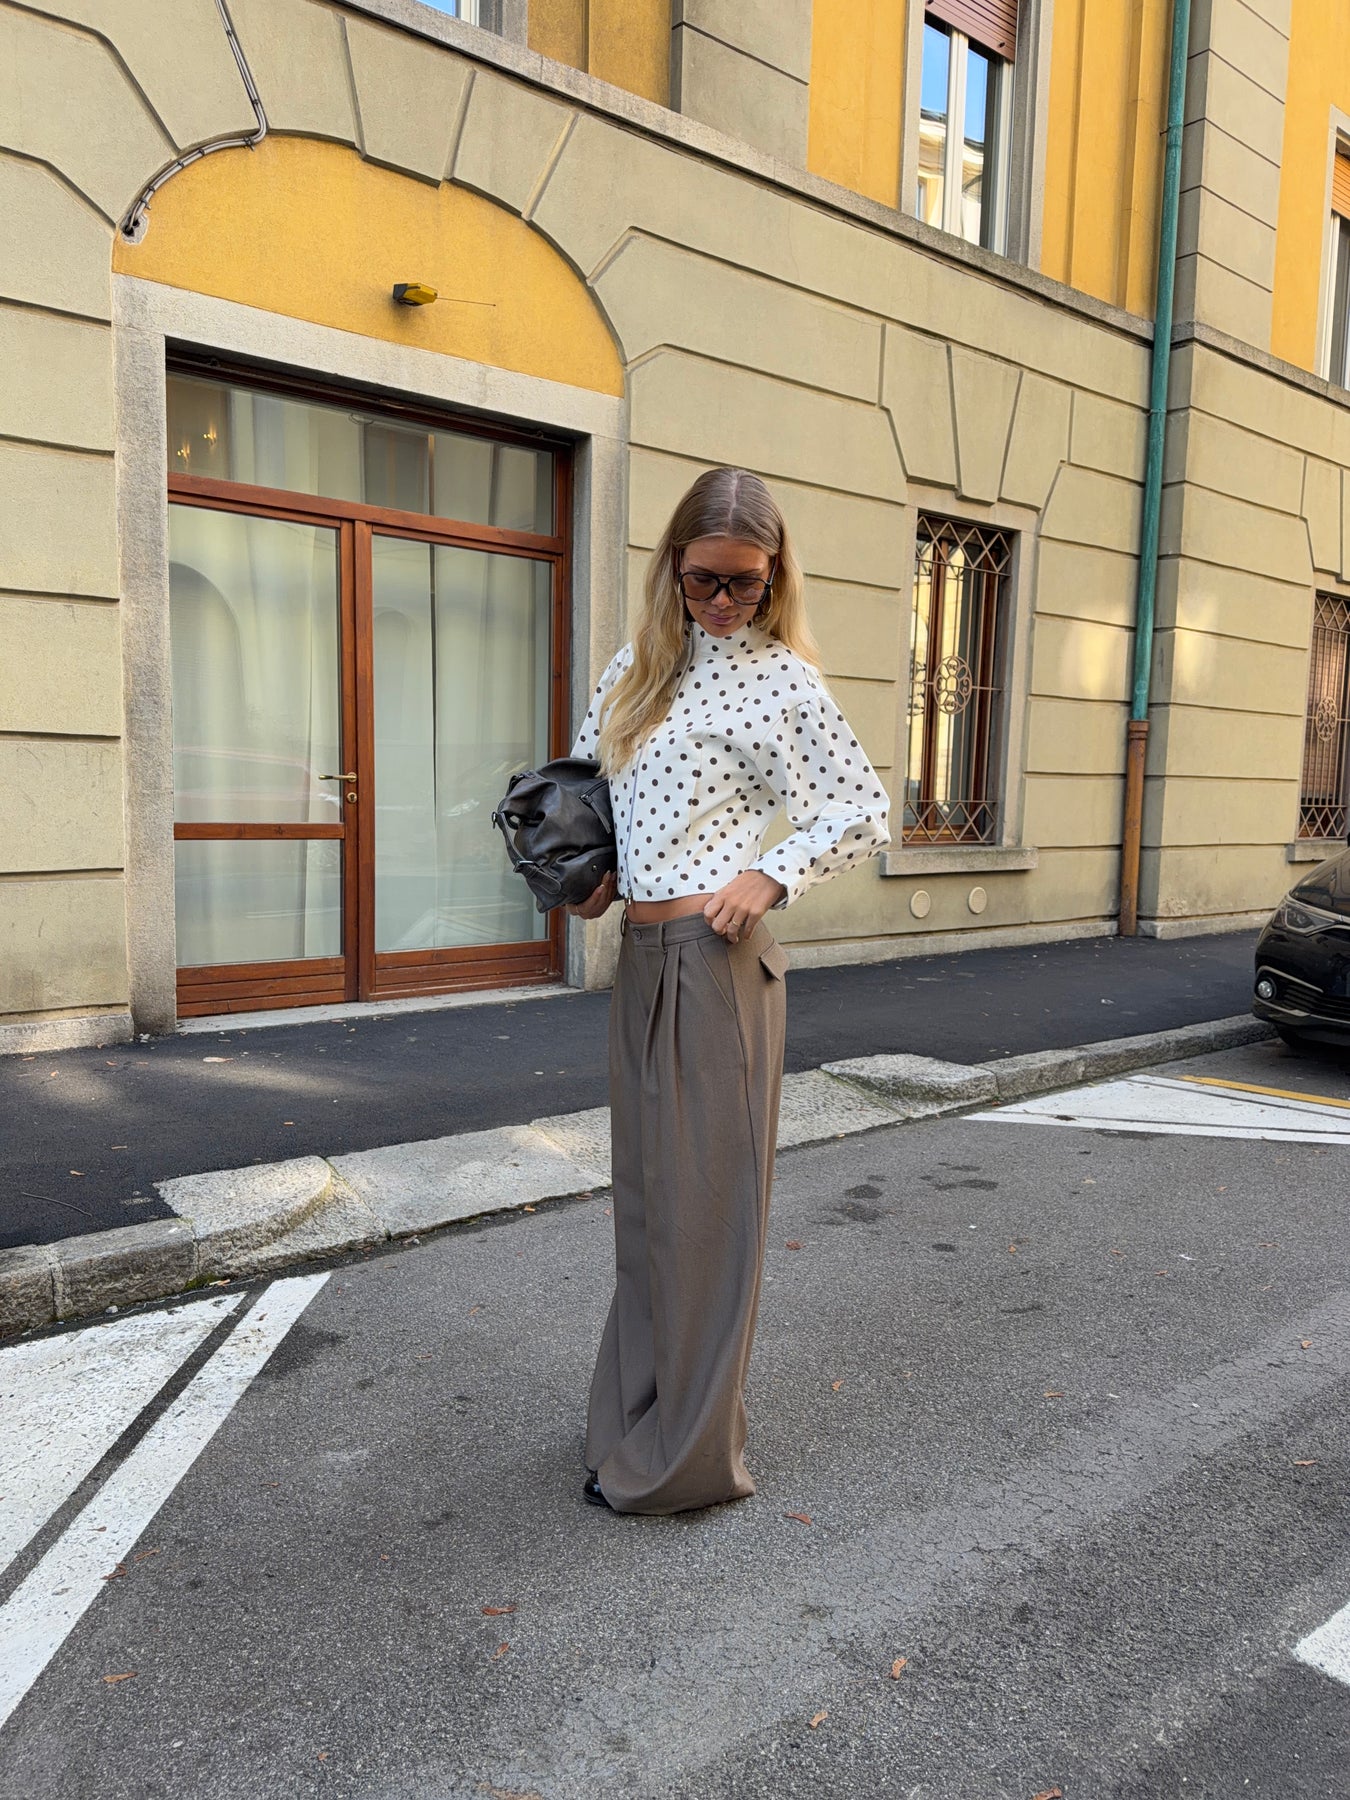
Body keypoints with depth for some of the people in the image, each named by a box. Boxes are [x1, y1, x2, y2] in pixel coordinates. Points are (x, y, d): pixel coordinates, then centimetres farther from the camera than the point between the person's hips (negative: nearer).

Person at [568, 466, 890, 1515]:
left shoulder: (783, 681, -4)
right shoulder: (640, 666, 13)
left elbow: (866, 815, -2)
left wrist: (771, 876, -16)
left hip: (716, 956, -6)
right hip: (639, 955, 7)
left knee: (705, 1193, 0)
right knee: (646, 1185, 15)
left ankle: (690, 1457, 15)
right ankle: (640, 1412, 33)